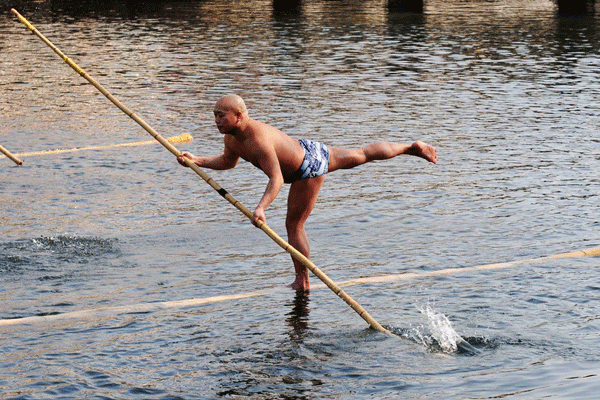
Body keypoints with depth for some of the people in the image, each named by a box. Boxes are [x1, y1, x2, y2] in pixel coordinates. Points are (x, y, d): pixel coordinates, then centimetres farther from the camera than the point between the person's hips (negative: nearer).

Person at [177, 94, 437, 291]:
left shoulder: (258, 140, -38)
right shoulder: (231, 137, -9)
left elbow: (276, 179, -44)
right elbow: (228, 161, 11)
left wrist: (261, 207, -57)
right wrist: (197, 161, -2)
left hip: (309, 169, -9)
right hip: (306, 150, 9)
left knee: (294, 225, -3)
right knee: (360, 156, 25)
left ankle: (303, 283, 11)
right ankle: (411, 148, 41)